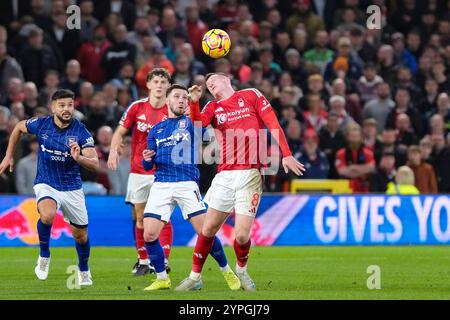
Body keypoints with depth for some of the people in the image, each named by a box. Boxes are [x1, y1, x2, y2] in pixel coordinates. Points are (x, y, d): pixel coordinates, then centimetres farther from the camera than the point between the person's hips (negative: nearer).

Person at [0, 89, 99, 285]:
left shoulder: (81, 132, -16)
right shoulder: (41, 124, -11)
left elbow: (95, 164, -22)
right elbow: (19, 127, 12)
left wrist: (79, 158, -42)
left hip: (72, 188, 1)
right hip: (46, 184, -1)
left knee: (80, 235, 11)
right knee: (47, 215, -33)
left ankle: (84, 271, 40)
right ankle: (44, 256, -8)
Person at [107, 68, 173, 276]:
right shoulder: (136, 107, 1)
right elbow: (120, 132, 3)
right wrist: (113, 150, -15)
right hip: (138, 171, 2)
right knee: (139, 218, 5)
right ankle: (143, 261, 17)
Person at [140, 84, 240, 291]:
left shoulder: (190, 122, 9)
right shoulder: (156, 130, 17)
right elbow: (147, 166, 18)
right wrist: (147, 159, -6)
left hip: (187, 184, -3)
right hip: (161, 185, 3)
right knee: (149, 236, -8)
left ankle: (227, 272, 11)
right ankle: (162, 279, 9)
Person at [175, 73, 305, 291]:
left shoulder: (251, 95, 8)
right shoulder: (213, 108, 15)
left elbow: (273, 124, 3)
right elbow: (198, 123, -5)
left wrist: (286, 155, -4)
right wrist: (194, 102, -21)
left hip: (250, 174, -3)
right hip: (225, 174, 3)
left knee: (241, 235, -8)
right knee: (209, 228, 2)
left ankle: (242, 270, 21)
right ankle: (195, 277, 16)